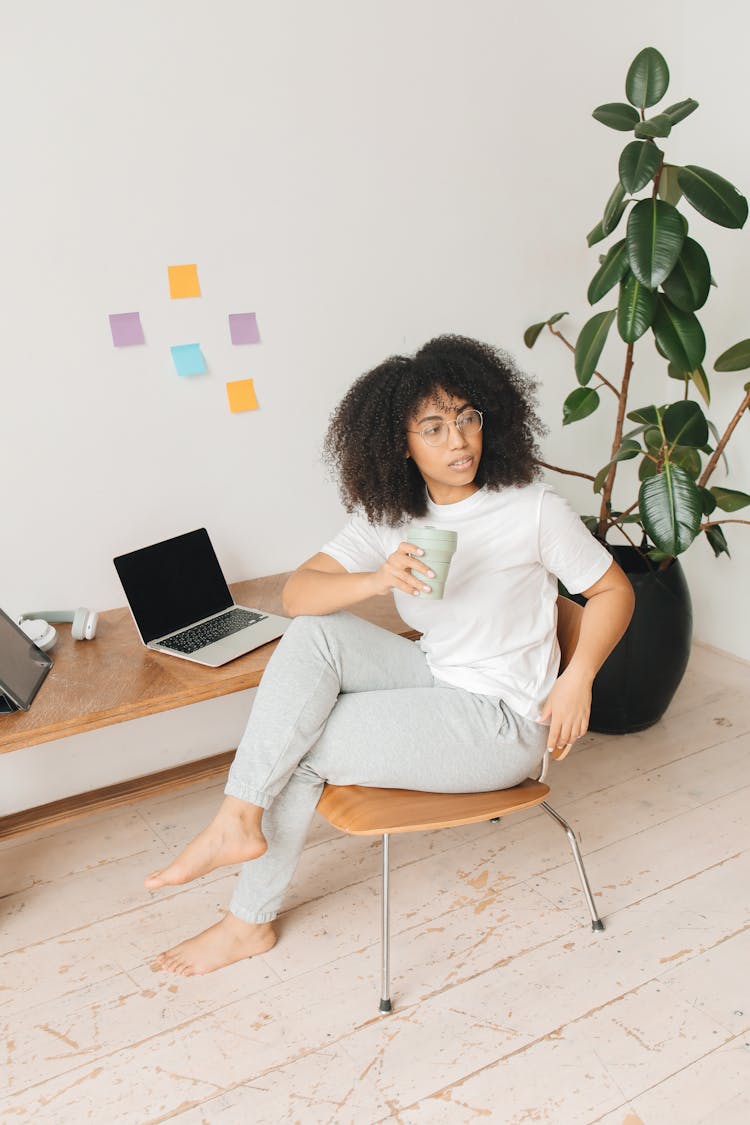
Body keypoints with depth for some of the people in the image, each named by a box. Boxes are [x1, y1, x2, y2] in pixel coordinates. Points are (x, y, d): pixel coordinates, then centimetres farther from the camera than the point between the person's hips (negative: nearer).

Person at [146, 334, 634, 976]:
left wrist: (578, 677, -16)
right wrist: (378, 580, -30)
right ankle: (242, 821, -10)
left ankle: (251, 922, 6)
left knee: (302, 745, -15)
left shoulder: (532, 509, -11)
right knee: (314, 632, -17)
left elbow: (614, 590, -2)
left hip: (503, 724, -5)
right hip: (436, 679, 5)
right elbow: (297, 595, -11)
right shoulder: (389, 517, -1)